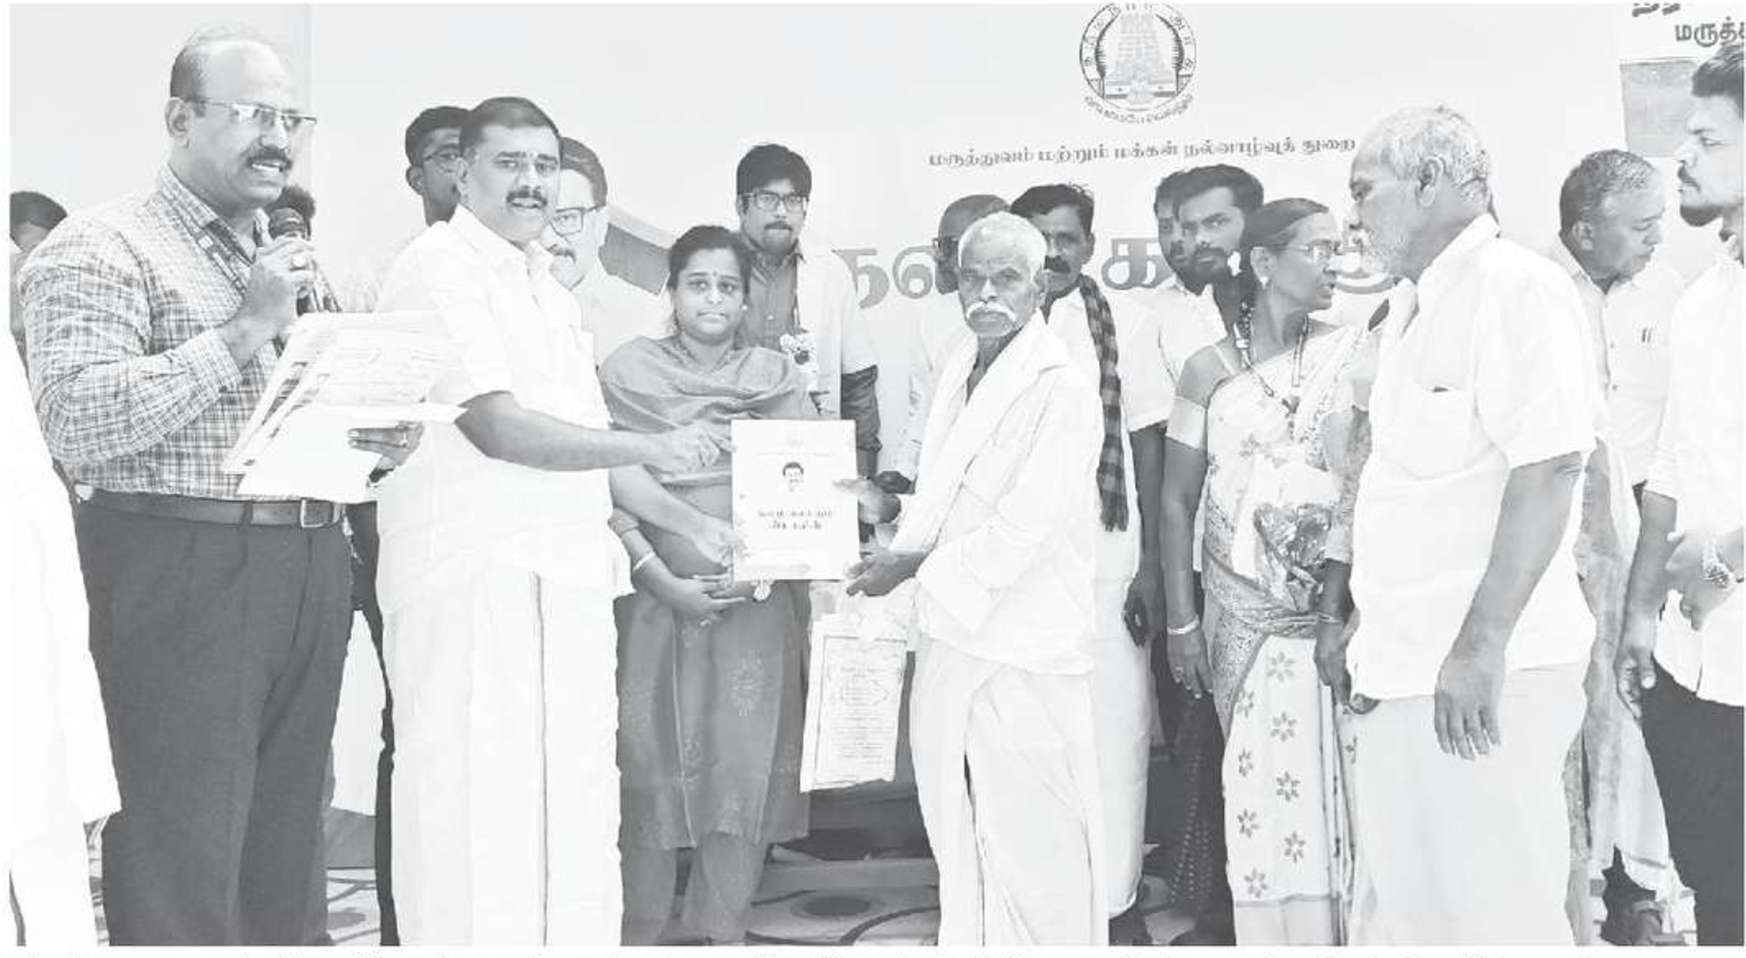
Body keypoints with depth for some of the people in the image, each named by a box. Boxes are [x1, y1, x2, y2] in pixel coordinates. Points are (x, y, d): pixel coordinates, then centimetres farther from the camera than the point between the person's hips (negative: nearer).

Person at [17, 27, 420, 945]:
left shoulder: (293, 260, 21)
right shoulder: (103, 246, -3)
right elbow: (77, 423, -16)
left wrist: (373, 445, 5)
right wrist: (245, 329, -16)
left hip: (310, 577, 7)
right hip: (179, 572, -7)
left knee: (282, 868, 11)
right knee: (181, 883, -4)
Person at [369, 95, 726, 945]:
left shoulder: (542, 283, 20)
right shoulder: (440, 268, -7)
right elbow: (497, 428, -16)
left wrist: (691, 529, 17)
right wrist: (650, 447, -14)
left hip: (565, 578, 8)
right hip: (476, 579, -8)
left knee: (575, 806, 9)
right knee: (477, 814, -4)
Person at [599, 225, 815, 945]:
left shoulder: (778, 377, 10)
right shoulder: (626, 370, 4)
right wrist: (660, 576, -11)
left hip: (755, 597, 2)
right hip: (655, 594, -1)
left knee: (746, 761, 2)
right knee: (650, 759, 0)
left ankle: (725, 929, 14)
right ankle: (640, 931, 12)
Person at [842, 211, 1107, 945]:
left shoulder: (1061, 391, -14)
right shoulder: (958, 370, 10)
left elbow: (1021, 529, -18)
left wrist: (911, 566, -12)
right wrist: (893, 509, 3)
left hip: (1020, 648, -8)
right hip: (948, 636, 8)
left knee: (1032, 842, 2)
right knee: (957, 829, 17)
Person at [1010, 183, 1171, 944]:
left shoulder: (1123, 325, -2)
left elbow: (1148, 446, 1)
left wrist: (1151, 564, -3)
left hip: (1105, 566, -1)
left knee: (1114, 735, 5)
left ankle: (1115, 900, 19)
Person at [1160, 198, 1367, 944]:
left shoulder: (1347, 356, 2)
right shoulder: (1209, 369, 3)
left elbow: (1354, 489, -6)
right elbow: (1177, 501, 5)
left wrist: (1339, 611, -14)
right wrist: (1183, 623, 1)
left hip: (1325, 610, 0)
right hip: (1240, 613, 0)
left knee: (1310, 792, -5)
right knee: (1257, 794, 2)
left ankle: (1317, 932, 5)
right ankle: (1263, 935, 13)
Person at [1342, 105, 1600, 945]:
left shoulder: (1519, 291, -11)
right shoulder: (1415, 314, 17)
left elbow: (1548, 471, -20)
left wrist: (1478, 647, -24)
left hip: (1482, 670, -9)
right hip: (1404, 667, 9)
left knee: (1491, 914, -1)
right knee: (1397, 910, 14)